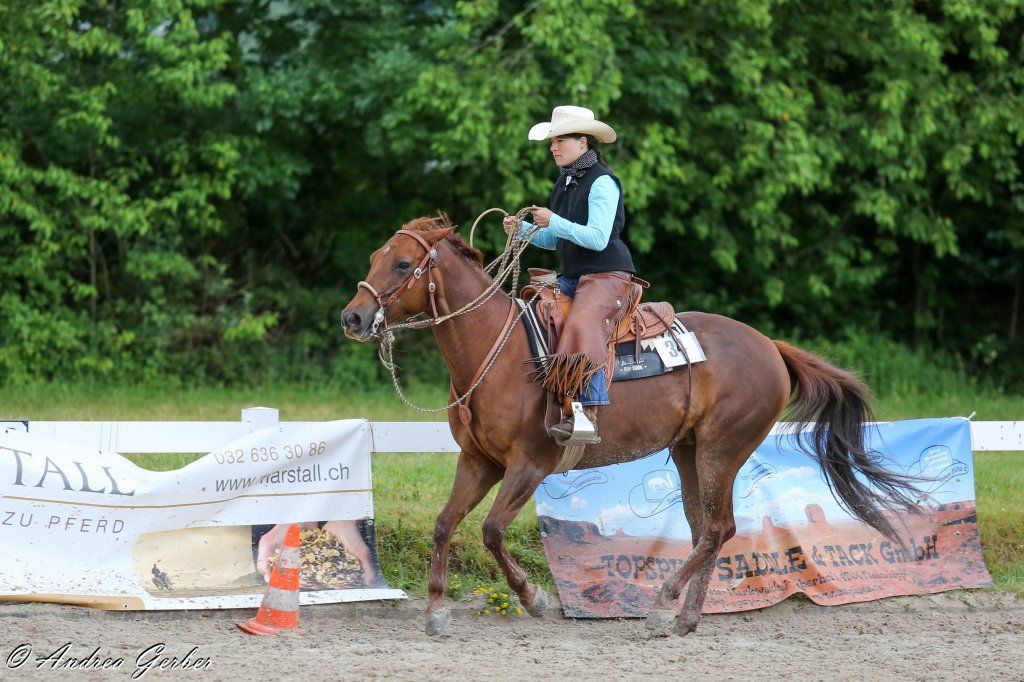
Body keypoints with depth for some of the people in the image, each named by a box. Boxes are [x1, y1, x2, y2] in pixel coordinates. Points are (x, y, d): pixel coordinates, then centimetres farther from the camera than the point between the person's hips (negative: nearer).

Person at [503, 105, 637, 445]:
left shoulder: (602, 183, -12)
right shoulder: (565, 183, 15)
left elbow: (597, 238, -20)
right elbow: (553, 240, 21)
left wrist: (553, 222, -25)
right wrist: (523, 229, 4)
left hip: (607, 275, -10)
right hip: (571, 277, 10)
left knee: (582, 324, -33)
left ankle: (588, 412, -42)